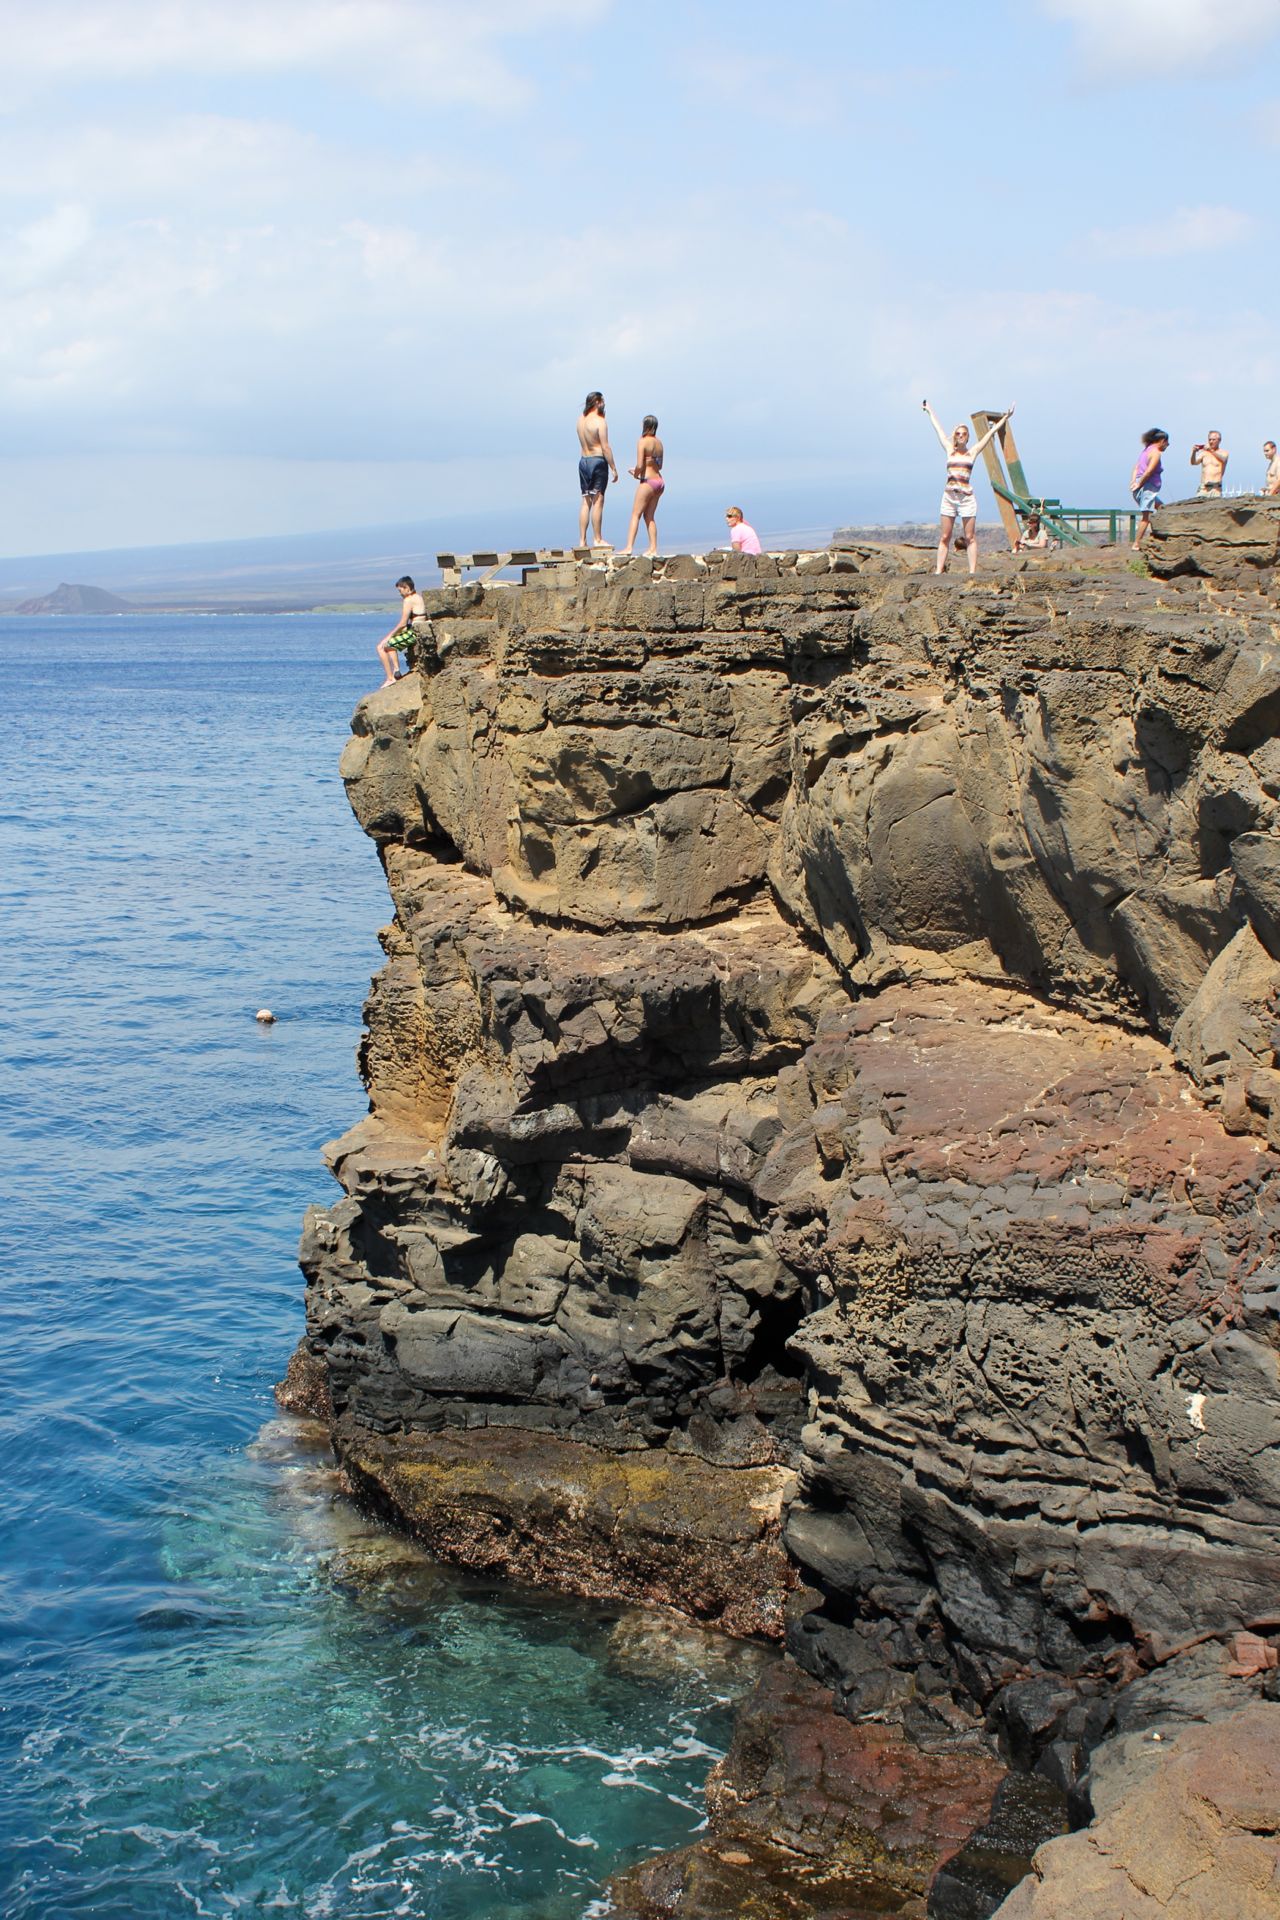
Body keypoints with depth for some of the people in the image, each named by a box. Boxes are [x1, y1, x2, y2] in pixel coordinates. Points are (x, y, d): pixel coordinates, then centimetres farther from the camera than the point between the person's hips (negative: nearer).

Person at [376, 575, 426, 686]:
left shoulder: (409, 600, -15)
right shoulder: (418, 597, 15)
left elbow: (403, 624, -17)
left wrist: (390, 635, -7)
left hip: (414, 634, -10)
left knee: (381, 647, -3)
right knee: (390, 643, 29)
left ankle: (390, 678, -2)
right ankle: (396, 670, 22)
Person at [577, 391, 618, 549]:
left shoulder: (581, 420, 9)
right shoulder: (599, 421, -12)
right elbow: (605, 447, -15)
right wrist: (614, 468, -10)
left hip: (583, 461, 7)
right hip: (598, 461, -7)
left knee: (586, 501, 9)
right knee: (598, 501, -3)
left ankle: (582, 540, 7)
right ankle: (597, 539, -2)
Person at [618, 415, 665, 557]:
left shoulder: (642, 441, -11)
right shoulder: (658, 442, 11)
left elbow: (639, 465, -18)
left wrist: (635, 474, 3)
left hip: (648, 481, -7)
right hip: (659, 480, 7)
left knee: (635, 514, -5)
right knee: (649, 516, 13)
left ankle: (629, 547, -12)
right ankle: (653, 548, 10)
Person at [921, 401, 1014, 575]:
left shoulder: (972, 452, 6)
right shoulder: (949, 451, 11)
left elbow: (990, 432, 10)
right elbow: (938, 429, 21)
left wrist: (1004, 419, 12)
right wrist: (930, 411, 30)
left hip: (967, 497, -2)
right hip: (949, 496, 2)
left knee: (970, 537, -1)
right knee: (944, 537, 2)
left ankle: (972, 572, -2)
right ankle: (939, 571, 2)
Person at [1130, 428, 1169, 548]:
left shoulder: (1147, 450, 19)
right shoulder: (1156, 453, -10)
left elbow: (1136, 468, 14)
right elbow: (1149, 471, -21)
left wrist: (1133, 482, 4)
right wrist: (1139, 484, -12)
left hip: (1140, 487, 10)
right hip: (1148, 487, -10)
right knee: (1146, 517, -8)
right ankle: (1137, 544, -11)